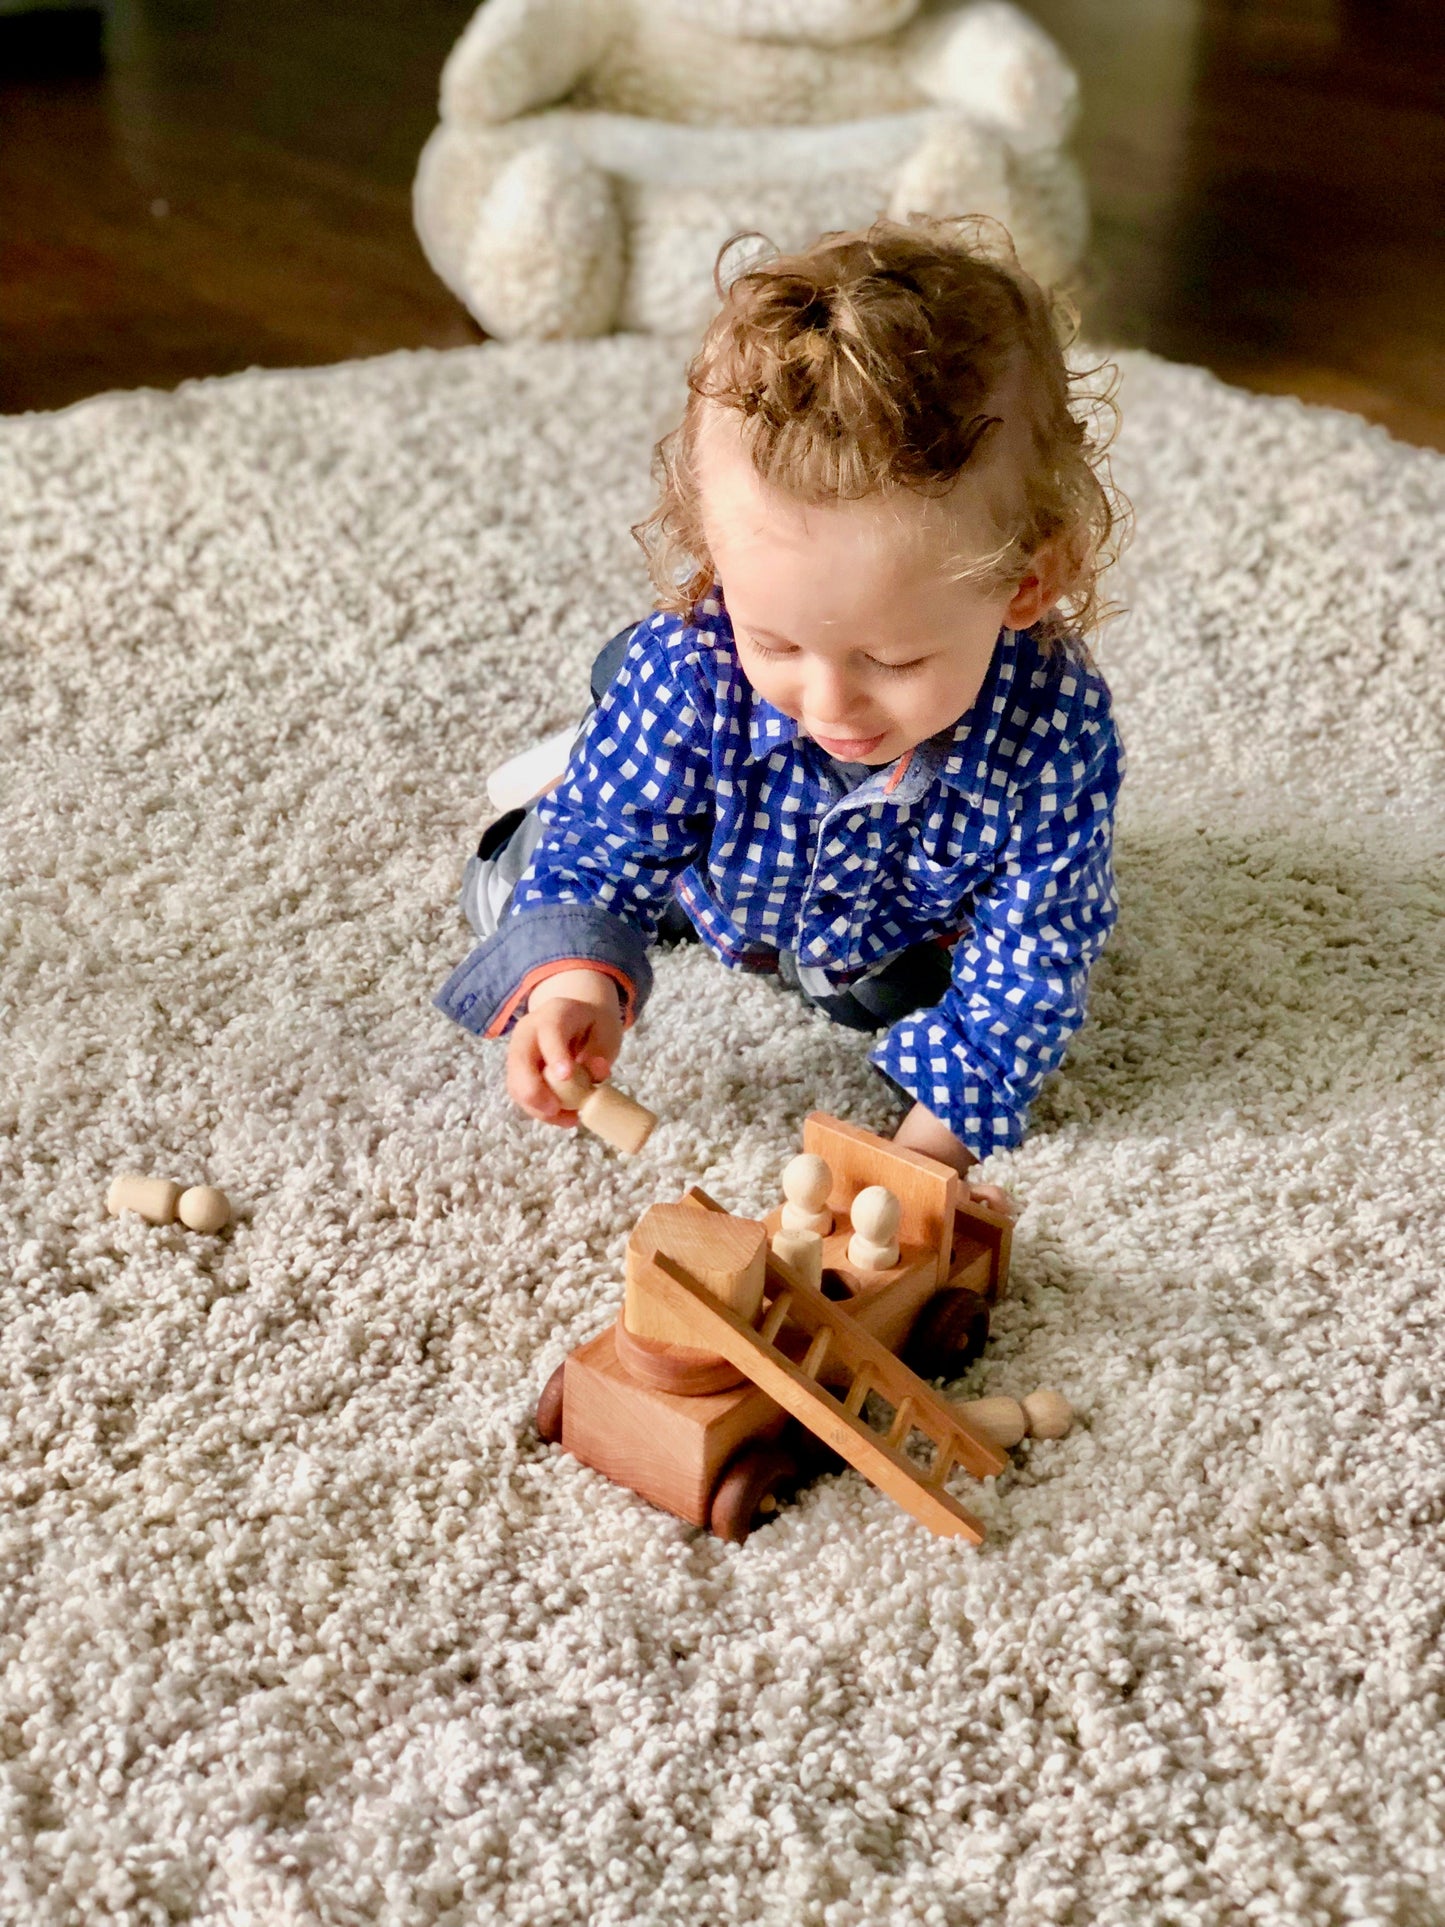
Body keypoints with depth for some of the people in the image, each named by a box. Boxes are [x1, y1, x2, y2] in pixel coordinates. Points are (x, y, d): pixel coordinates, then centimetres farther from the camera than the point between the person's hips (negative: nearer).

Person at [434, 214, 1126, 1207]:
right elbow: (603, 847, -31)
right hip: (716, 881, 0)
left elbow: (1035, 943, -32)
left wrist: (941, 1126, -38)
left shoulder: (1056, 728, -43)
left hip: (905, 932, 0)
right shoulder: (688, 672, -42)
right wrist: (575, 980, -53)